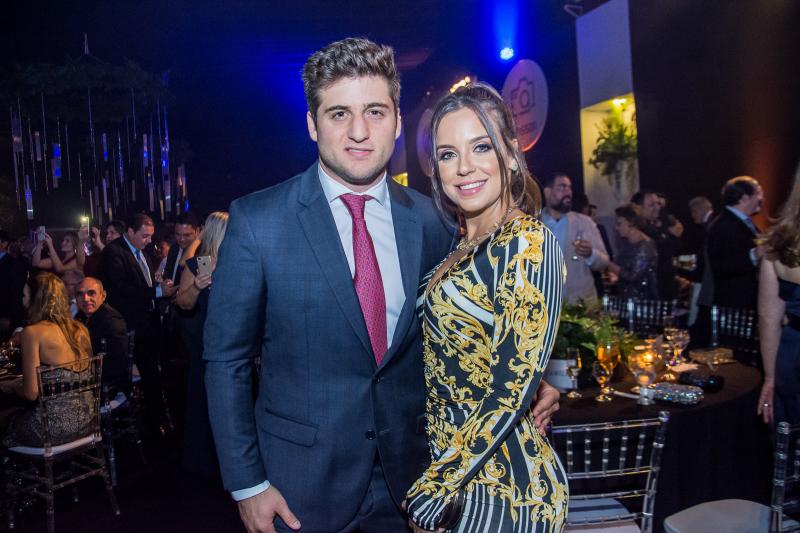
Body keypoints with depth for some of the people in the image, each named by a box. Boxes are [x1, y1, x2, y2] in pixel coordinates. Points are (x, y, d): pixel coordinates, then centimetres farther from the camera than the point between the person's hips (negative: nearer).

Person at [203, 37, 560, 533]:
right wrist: (247, 484, -7)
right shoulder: (257, 221, -12)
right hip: (301, 483, -2)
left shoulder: (432, 220, -4)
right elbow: (226, 360, -7)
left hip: (410, 475, 3)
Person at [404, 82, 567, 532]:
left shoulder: (529, 244, -19)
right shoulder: (462, 246, 4)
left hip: (499, 484, -7)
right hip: (445, 461, 7)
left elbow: (510, 392, -22)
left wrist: (433, 495, -18)